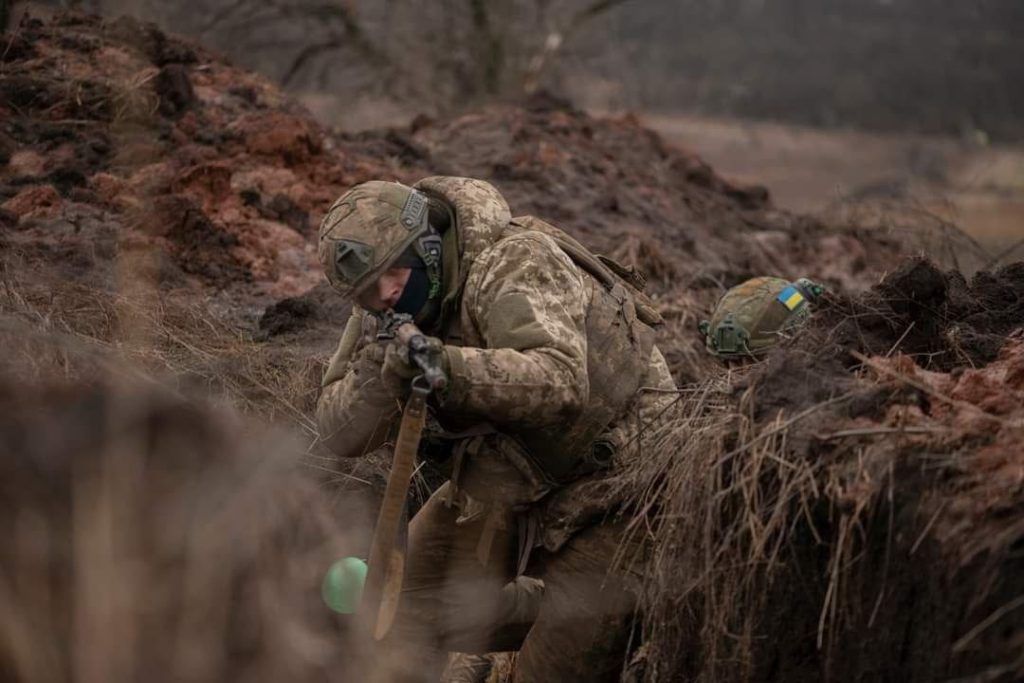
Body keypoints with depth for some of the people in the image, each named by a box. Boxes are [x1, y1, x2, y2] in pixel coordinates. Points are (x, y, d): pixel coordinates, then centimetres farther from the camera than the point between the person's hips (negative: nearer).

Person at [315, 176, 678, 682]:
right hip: (503, 479, 7)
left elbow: (561, 383, -43)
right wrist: (378, 375, -30)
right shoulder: (379, 316, -5)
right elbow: (340, 436, -9)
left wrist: (448, 366, -56)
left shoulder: (515, 262, -27)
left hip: (609, 477, -7)